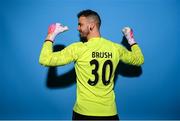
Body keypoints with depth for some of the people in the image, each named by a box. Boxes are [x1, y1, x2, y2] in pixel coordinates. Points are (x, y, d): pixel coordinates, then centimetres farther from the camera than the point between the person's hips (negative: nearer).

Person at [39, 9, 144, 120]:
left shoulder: (77, 48, -15)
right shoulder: (116, 48, -3)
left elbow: (45, 60, -14)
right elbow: (139, 60, 14)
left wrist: (51, 35, -2)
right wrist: (131, 39, 25)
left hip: (83, 112, -2)